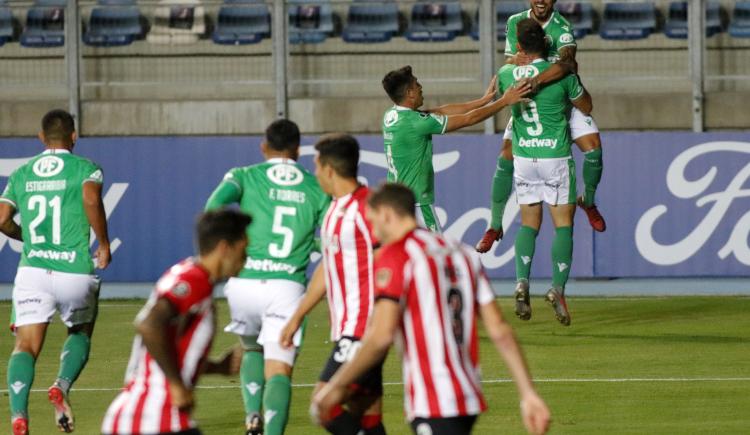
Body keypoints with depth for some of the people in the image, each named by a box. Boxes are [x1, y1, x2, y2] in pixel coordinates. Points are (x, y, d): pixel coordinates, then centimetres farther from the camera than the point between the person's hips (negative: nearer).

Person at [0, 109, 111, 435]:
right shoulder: (85, 168, 2)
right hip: (75, 272, -1)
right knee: (80, 333, 23)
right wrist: (104, 244, -8)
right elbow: (91, 199, -19)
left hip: (33, 272, 1)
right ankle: (62, 386, -5)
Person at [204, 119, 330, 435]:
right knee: (279, 368, -4)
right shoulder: (316, 189, 11)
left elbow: (215, 205, -11)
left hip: (243, 282, 1)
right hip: (287, 287, -1)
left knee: (252, 350, 26)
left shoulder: (243, 176, 8)